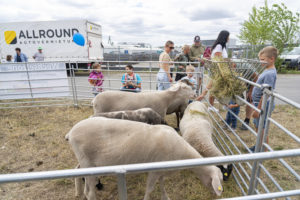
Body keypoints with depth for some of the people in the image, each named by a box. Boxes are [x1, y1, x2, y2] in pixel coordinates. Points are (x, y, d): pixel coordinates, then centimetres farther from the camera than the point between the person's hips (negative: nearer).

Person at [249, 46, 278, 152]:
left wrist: (258, 109, -22)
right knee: (257, 126, 21)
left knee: (262, 129, 2)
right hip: (258, 104, 10)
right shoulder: (267, 71, 9)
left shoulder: (270, 73, -21)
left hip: (263, 106, -10)